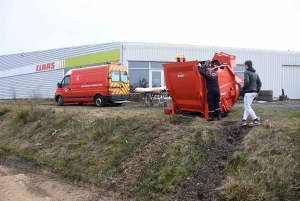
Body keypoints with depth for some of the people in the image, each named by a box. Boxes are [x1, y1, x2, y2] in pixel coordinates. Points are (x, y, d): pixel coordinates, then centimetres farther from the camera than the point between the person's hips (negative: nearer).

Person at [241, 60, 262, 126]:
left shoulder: (246, 72, -9)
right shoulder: (255, 73, 17)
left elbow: (246, 82, -21)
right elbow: (259, 83, 16)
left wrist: (243, 89, -7)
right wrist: (257, 91, 18)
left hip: (248, 92, -9)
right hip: (254, 92, 9)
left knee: (247, 106, -4)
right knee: (246, 106, 14)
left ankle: (256, 120, -8)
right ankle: (244, 120, 11)